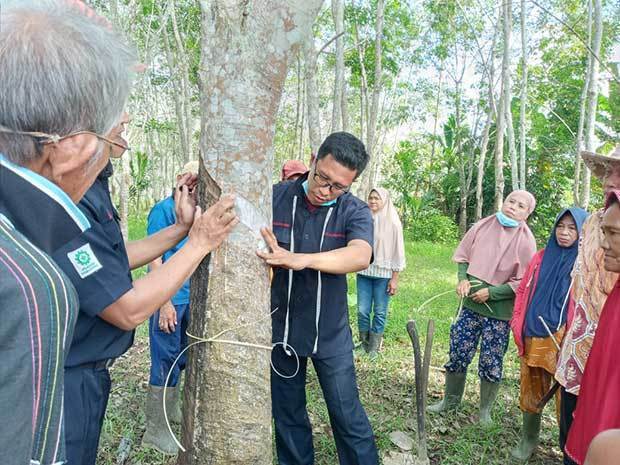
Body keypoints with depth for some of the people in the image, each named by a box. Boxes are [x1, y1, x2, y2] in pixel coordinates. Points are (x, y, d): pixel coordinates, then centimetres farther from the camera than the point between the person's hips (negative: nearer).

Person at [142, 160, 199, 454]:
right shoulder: (164, 209, -11)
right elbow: (154, 258, -13)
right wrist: (165, 302, -16)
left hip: (192, 297, 7)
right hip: (170, 298, -7)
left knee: (182, 356, 19)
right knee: (165, 360, 2)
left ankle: (171, 408, 39)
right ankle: (156, 430, 17)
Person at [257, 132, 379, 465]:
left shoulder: (355, 211, -9)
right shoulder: (275, 197, -8)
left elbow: (360, 256, -28)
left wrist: (300, 259, -43)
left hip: (331, 334, -1)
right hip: (279, 328, 2)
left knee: (348, 416, 8)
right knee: (287, 415, 18)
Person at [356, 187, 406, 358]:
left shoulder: (392, 223, -5)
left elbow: (397, 251, -4)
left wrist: (395, 279, -5)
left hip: (383, 274, -2)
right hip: (364, 272, 2)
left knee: (380, 312, 6)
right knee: (362, 311, 5)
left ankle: (373, 348, 21)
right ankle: (363, 344, 24)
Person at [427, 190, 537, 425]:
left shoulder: (525, 240, -9)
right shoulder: (483, 225, 0)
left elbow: (523, 282, -9)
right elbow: (463, 256, 11)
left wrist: (490, 293, -14)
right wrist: (463, 279, -6)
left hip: (499, 310, -3)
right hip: (471, 303, 3)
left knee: (491, 361, 7)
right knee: (458, 352, 9)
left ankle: (485, 410, 27)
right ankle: (451, 400, 29)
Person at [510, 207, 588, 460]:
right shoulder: (541, 258, 9)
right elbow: (523, 291, 13)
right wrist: (518, 325, 8)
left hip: (564, 340, -4)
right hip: (533, 337, 4)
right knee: (531, 389, 15)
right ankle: (528, 439, 32)